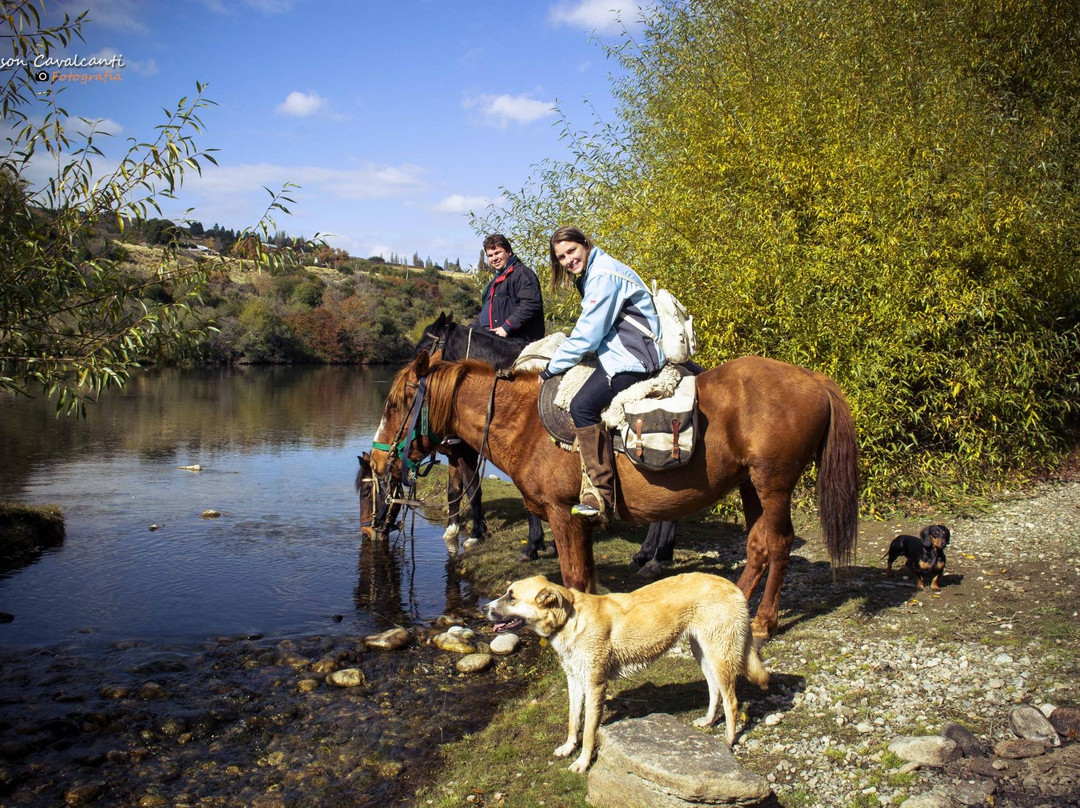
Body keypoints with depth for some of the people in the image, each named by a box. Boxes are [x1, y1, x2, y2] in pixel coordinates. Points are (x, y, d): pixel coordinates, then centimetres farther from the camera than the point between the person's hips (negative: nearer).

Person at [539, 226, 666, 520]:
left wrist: (552, 368, -7)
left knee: (582, 406, -22)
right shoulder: (592, 273, 16)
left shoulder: (604, 276, -16)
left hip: (634, 357, -11)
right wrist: (557, 361, 16)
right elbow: (590, 330, 22)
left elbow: (587, 333, -16)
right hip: (618, 352, 11)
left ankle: (601, 493, -21)